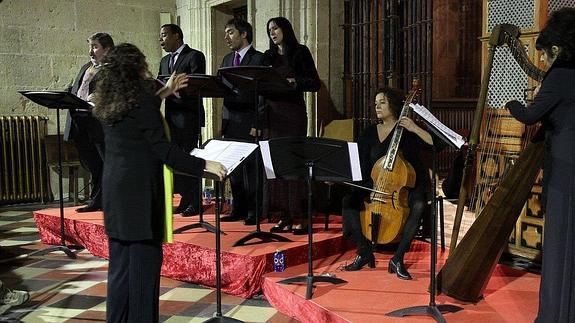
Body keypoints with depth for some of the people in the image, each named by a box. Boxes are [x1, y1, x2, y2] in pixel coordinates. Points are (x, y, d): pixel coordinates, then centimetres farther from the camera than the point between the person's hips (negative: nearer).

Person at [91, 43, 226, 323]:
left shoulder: (108, 103, 8)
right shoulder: (142, 101, -16)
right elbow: (163, 149, -18)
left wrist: (162, 93, 26)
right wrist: (204, 165, -16)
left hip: (115, 189, 9)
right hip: (139, 190, -8)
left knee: (120, 260, 16)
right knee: (144, 258, 1)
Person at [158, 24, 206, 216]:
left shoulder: (194, 56, -3)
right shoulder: (165, 61, 21)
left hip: (188, 116, -7)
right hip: (171, 115, 7)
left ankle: (195, 204, 2)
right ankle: (185, 200, 15)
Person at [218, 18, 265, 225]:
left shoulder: (259, 59, -4)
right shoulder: (227, 60, 17)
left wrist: (258, 124, -14)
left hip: (249, 122, -6)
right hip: (230, 122, 6)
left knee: (250, 167, -3)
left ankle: (253, 211, 7)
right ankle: (238, 209, 19)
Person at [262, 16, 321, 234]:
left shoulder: (300, 52, 3)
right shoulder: (268, 56, 17)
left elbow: (315, 84, -3)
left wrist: (296, 83, -19)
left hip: (293, 114, -5)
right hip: (272, 114, 5)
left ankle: (298, 217, -4)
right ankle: (285, 216, 6)